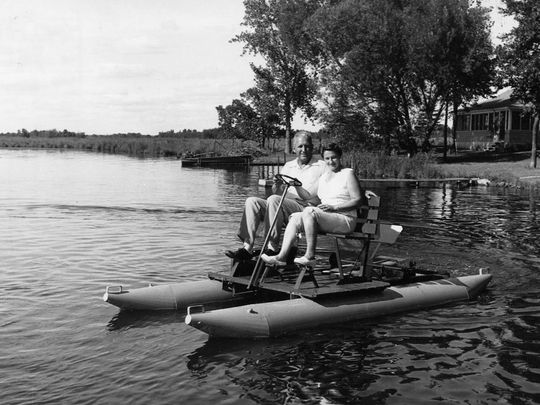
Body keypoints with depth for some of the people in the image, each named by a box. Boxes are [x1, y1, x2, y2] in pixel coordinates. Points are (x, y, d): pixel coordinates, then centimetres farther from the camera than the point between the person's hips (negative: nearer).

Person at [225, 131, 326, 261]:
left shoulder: (321, 167, 8)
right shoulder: (287, 166, 23)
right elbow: (277, 193, 16)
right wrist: (277, 186, -9)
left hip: (306, 209, -5)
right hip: (282, 206, 6)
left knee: (273, 200, -31)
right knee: (252, 201, -15)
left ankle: (272, 248, -31)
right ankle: (247, 247, -25)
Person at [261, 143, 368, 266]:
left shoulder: (348, 173, 3)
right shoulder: (323, 177, 23)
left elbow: (357, 200, -5)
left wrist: (334, 207, -15)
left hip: (345, 220, -6)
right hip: (325, 218, 7)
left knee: (309, 211, -29)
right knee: (295, 217, -17)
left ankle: (310, 256, -30)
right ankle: (282, 256, -29)